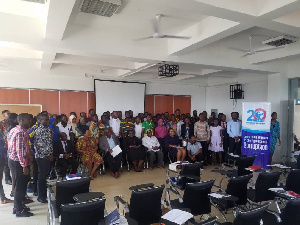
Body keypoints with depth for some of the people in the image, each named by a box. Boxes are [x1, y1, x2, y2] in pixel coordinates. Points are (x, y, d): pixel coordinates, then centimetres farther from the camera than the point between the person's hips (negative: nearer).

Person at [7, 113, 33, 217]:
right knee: (20, 186, 2)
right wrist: (24, 166, -23)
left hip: (12, 160, 10)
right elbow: (21, 151, -26)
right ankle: (19, 211, 14)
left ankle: (17, 206, 33)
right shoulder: (22, 132, -21)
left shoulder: (13, 130, 11)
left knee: (19, 185, 20)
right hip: (18, 163, -10)